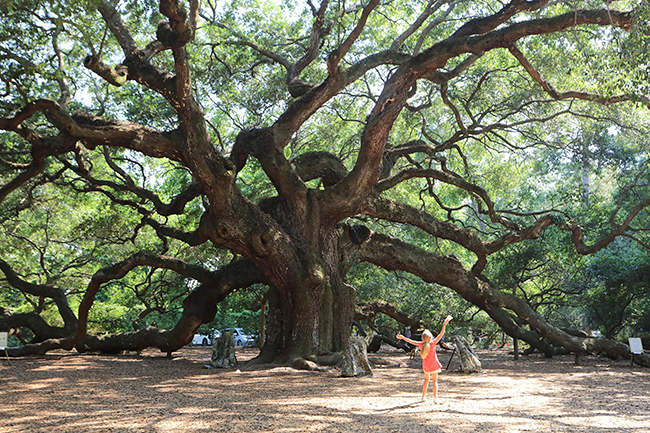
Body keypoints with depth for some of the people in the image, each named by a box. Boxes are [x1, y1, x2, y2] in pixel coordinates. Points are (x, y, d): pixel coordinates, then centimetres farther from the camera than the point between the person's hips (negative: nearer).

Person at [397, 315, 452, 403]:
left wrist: (402, 337, 7)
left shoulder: (421, 344, -13)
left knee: (426, 379, 21)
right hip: (434, 365, -4)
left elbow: (411, 341, -4)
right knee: (434, 381, 3)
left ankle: (423, 396, 27)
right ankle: (435, 398, -2)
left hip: (425, 365, 4)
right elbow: (441, 334, -24)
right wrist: (444, 324, -26)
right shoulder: (432, 344, -22)